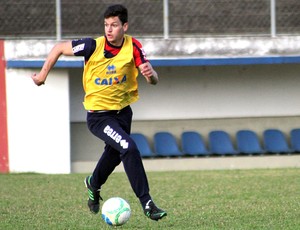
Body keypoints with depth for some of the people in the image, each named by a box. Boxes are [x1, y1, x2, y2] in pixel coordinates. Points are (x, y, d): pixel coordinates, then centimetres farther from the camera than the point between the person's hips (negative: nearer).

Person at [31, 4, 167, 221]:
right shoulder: (93, 46, -20)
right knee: (129, 149, -24)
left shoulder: (133, 46, -12)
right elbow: (59, 48, -5)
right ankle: (146, 203, -20)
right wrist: (43, 74, -1)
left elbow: (153, 80, -16)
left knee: (114, 153, 25)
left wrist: (150, 73, -40)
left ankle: (94, 184, 57)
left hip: (123, 111, 5)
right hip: (98, 115, -5)